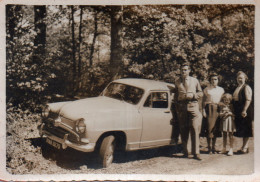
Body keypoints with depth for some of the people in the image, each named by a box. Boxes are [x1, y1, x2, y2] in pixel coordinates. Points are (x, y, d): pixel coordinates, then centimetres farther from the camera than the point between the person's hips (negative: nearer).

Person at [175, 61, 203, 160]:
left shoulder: (195, 80, 12)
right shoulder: (177, 82, 14)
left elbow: (201, 93, 14)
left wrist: (193, 95, -6)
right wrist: (177, 108, 8)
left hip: (193, 106, -1)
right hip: (181, 107, 1)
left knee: (195, 129, -9)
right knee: (184, 130, 1)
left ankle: (196, 152, -6)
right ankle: (187, 152, 10)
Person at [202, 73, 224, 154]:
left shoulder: (221, 89, 15)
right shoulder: (206, 89, 8)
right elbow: (203, 101, 5)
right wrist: (203, 110, -5)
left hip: (217, 109, 3)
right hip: (209, 109, -3)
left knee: (216, 128, 3)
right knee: (209, 127, -8)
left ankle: (213, 147, 12)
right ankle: (209, 148, -1)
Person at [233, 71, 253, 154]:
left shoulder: (246, 87, -8)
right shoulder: (237, 88, 17)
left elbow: (248, 100, -16)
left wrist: (244, 110, -23)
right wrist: (235, 111, 17)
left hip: (244, 111, -8)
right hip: (238, 112, 8)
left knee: (246, 129, -4)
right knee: (242, 129, 11)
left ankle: (245, 147, -1)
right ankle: (244, 147, 17)